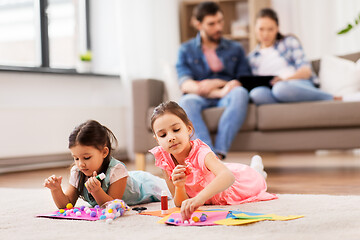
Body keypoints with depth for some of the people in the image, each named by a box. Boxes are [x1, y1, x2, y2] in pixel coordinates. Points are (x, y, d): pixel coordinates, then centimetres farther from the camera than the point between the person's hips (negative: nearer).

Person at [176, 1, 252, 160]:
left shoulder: (235, 49, 20)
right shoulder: (186, 50, 14)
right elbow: (185, 85, -2)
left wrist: (219, 83, -9)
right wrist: (219, 92, -15)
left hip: (226, 99, 1)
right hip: (200, 99, -1)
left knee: (240, 93, -35)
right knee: (186, 102, -37)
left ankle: (219, 152, -45)